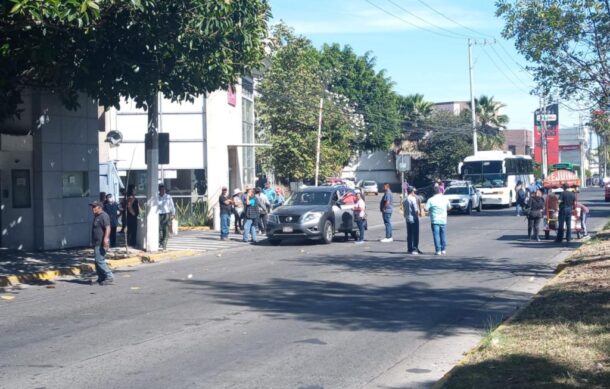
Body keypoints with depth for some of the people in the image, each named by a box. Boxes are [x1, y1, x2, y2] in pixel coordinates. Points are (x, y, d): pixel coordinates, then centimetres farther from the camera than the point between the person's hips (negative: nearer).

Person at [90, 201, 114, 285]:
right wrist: (93, 242, 29)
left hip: (101, 243, -10)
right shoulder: (96, 216, 18)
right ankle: (101, 278, 17)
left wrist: (106, 239, -34)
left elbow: (108, 228, -24)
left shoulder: (104, 216, -14)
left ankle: (109, 277, -9)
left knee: (100, 261, -13)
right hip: (97, 243, 10)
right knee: (98, 261, 11)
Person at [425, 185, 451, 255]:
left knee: (436, 235, -1)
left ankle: (438, 250, -3)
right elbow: (449, 207, 12)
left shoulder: (431, 200, -9)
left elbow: (426, 209, -11)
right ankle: (443, 250, 17)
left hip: (435, 221, -3)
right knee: (443, 235, 13)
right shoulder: (445, 199, 0)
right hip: (443, 220, 3)